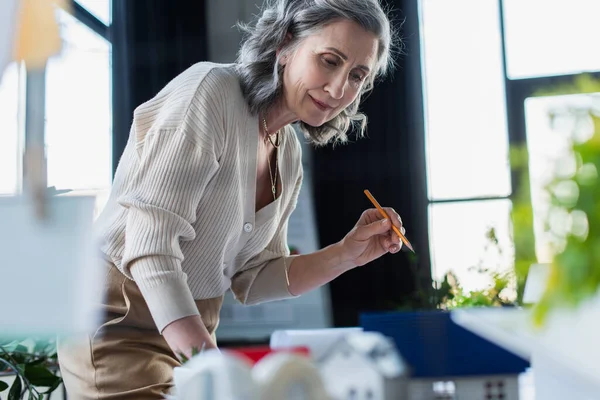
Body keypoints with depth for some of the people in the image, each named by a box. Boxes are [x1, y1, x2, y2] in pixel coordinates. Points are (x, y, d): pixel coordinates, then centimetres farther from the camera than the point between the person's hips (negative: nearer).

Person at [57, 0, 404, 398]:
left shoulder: (289, 155, 3)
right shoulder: (210, 89, -19)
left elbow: (252, 279, 5)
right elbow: (151, 243, -28)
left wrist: (346, 254, -7)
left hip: (193, 334, 7)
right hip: (121, 326, -7)